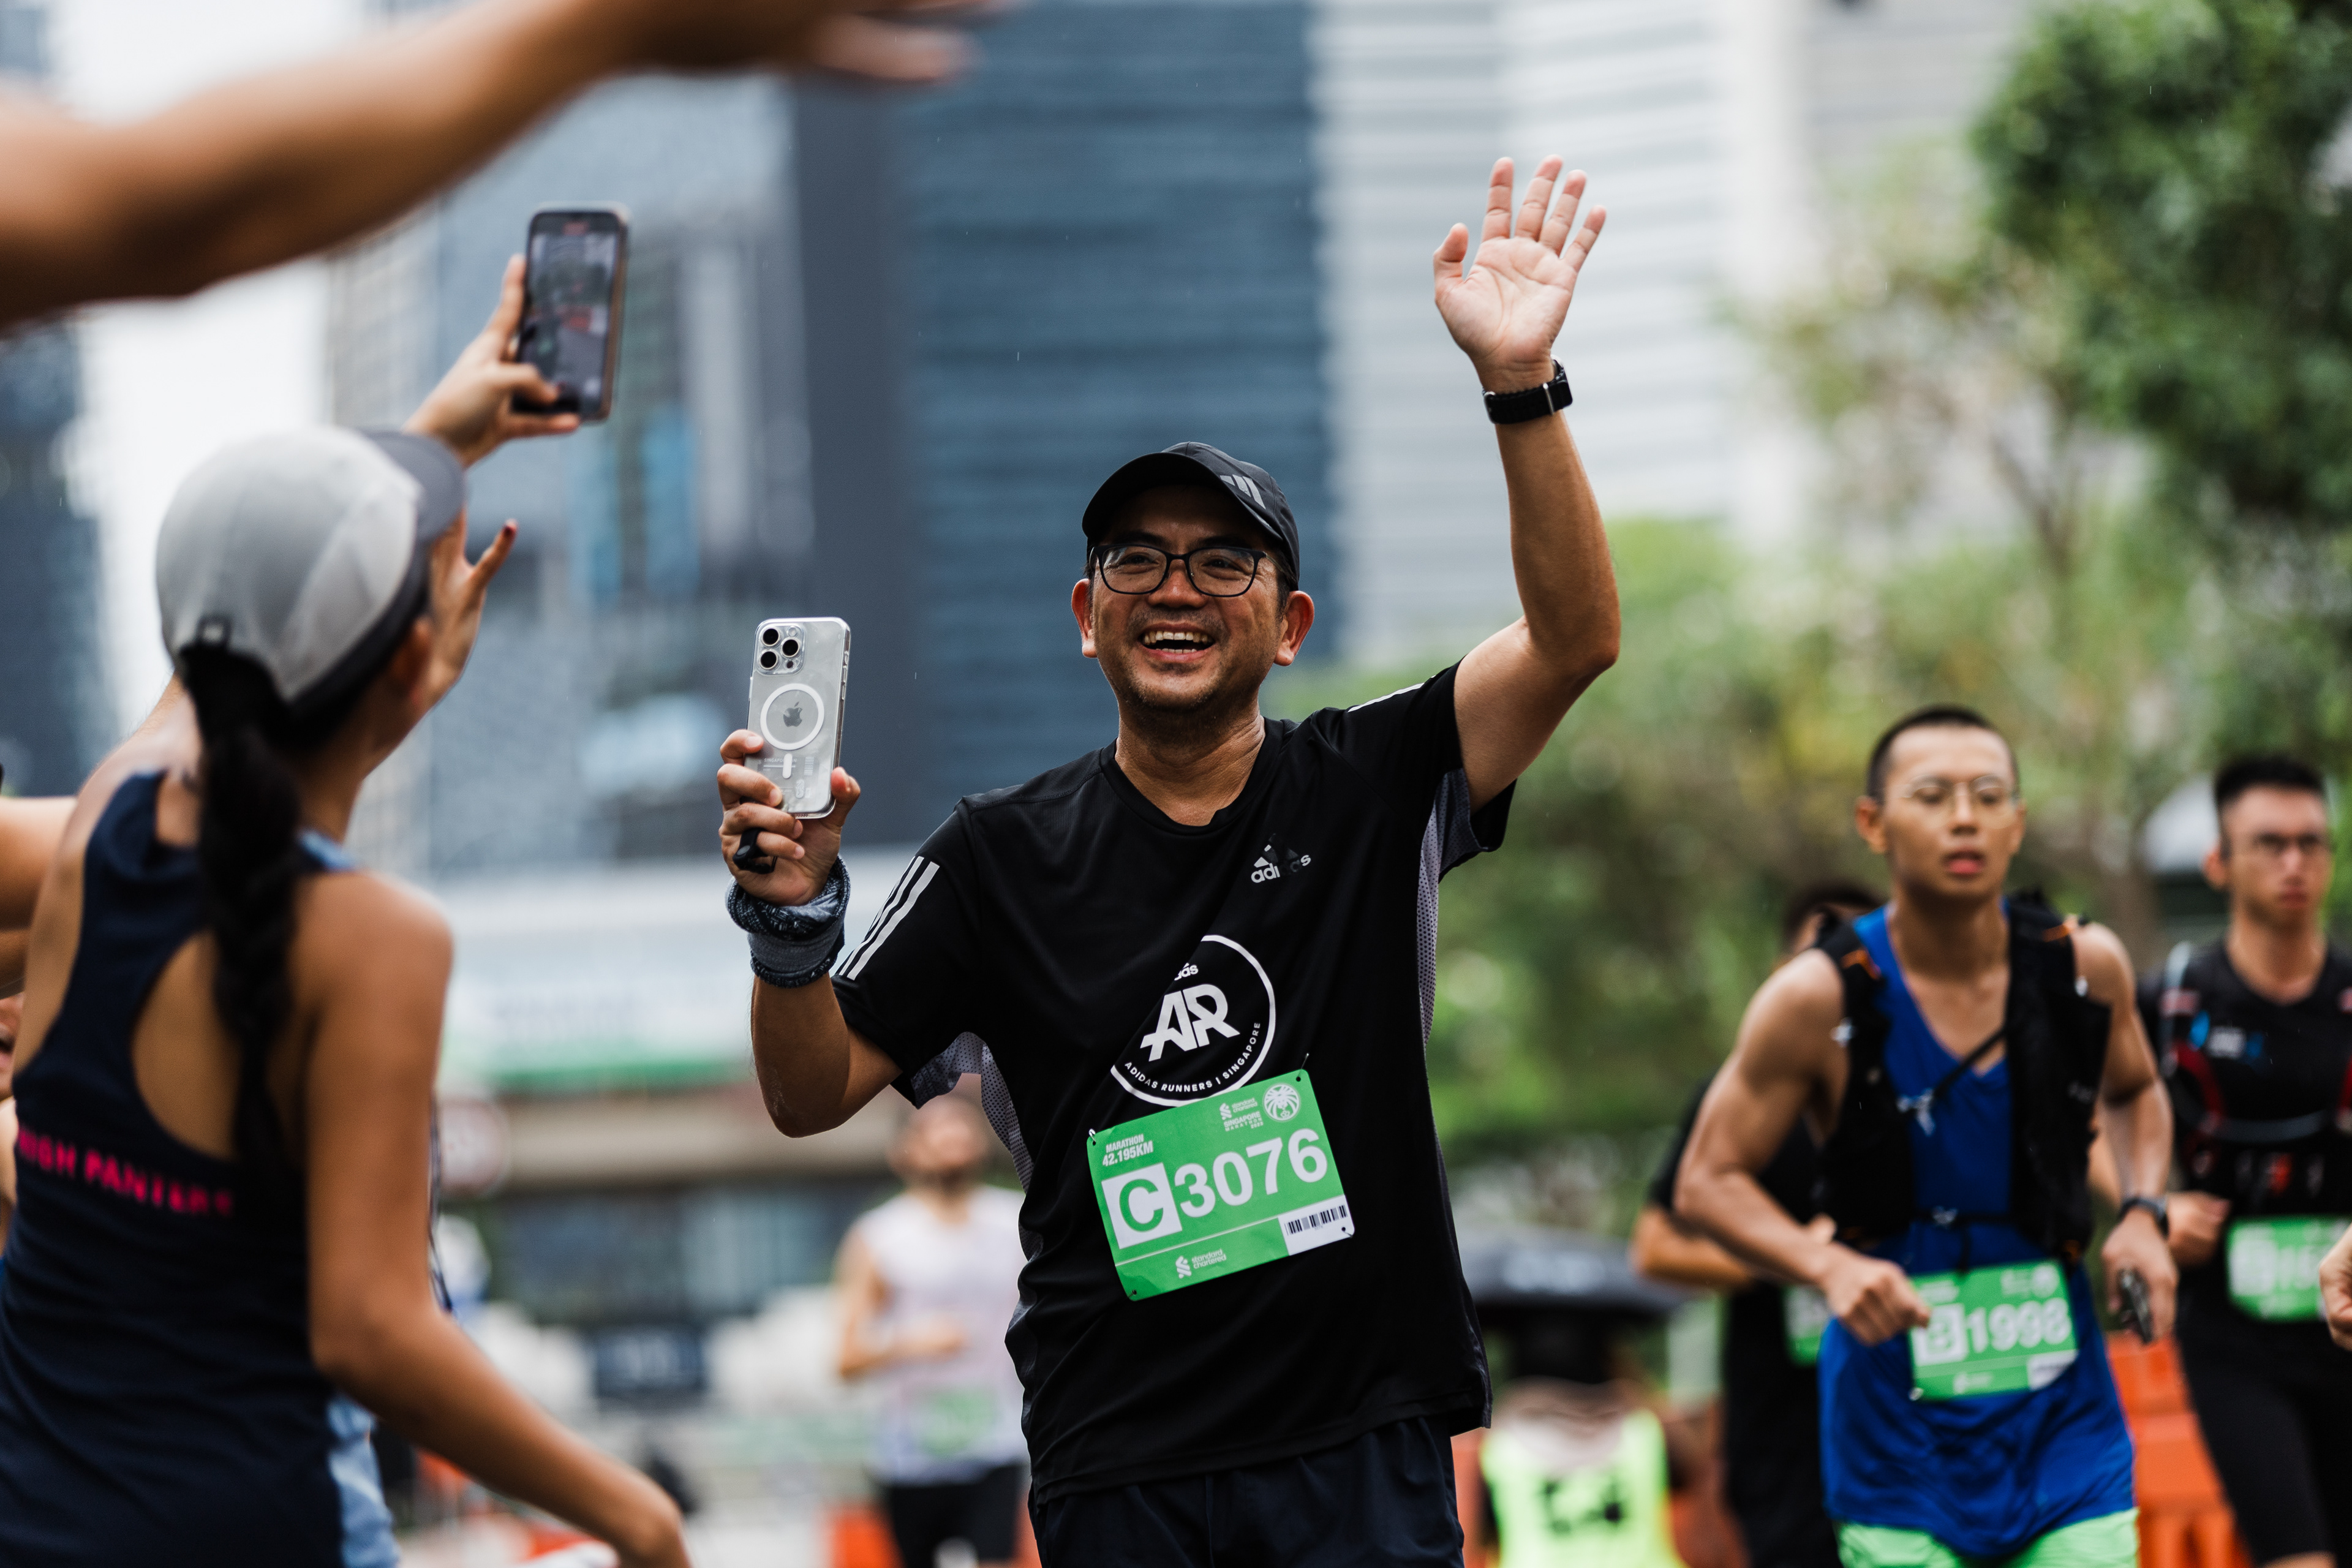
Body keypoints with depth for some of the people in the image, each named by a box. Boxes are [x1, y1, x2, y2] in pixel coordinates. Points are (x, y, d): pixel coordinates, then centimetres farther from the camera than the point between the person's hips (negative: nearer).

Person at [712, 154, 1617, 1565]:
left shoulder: (1369, 790, 3)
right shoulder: (1004, 857, 5)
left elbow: (1577, 638, -11)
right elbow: (815, 1097, 6)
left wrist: (1522, 387, -22)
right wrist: (792, 921, -14)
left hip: (1364, 1446, 0)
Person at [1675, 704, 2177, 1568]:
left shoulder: (2084, 966, -2)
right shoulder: (1819, 999, -12)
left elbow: (2134, 1092, 20)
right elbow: (1708, 1180, -3)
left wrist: (2142, 1213, 1)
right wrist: (1830, 1266, -21)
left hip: (2063, 1422, 2)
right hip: (1899, 1425, -2)